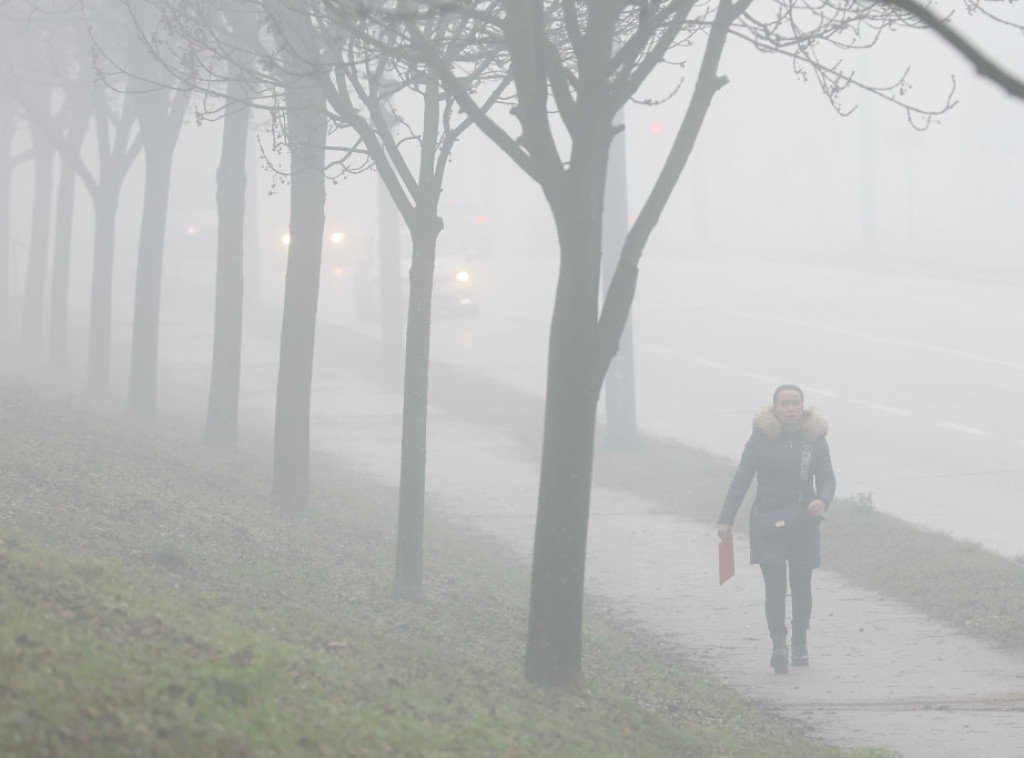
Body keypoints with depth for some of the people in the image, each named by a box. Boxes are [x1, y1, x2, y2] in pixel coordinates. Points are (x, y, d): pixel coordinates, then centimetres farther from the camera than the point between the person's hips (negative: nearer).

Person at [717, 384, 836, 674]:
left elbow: (827, 478, 4)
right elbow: (741, 479, 0)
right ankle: (778, 646, -17)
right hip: (767, 522, -2)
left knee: (801, 586, 10)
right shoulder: (761, 438, -4)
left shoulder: (815, 438, 1)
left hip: (804, 523, 2)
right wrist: (726, 519, -3)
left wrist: (822, 500, -19)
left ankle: (800, 645, 25)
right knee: (775, 585, -10)